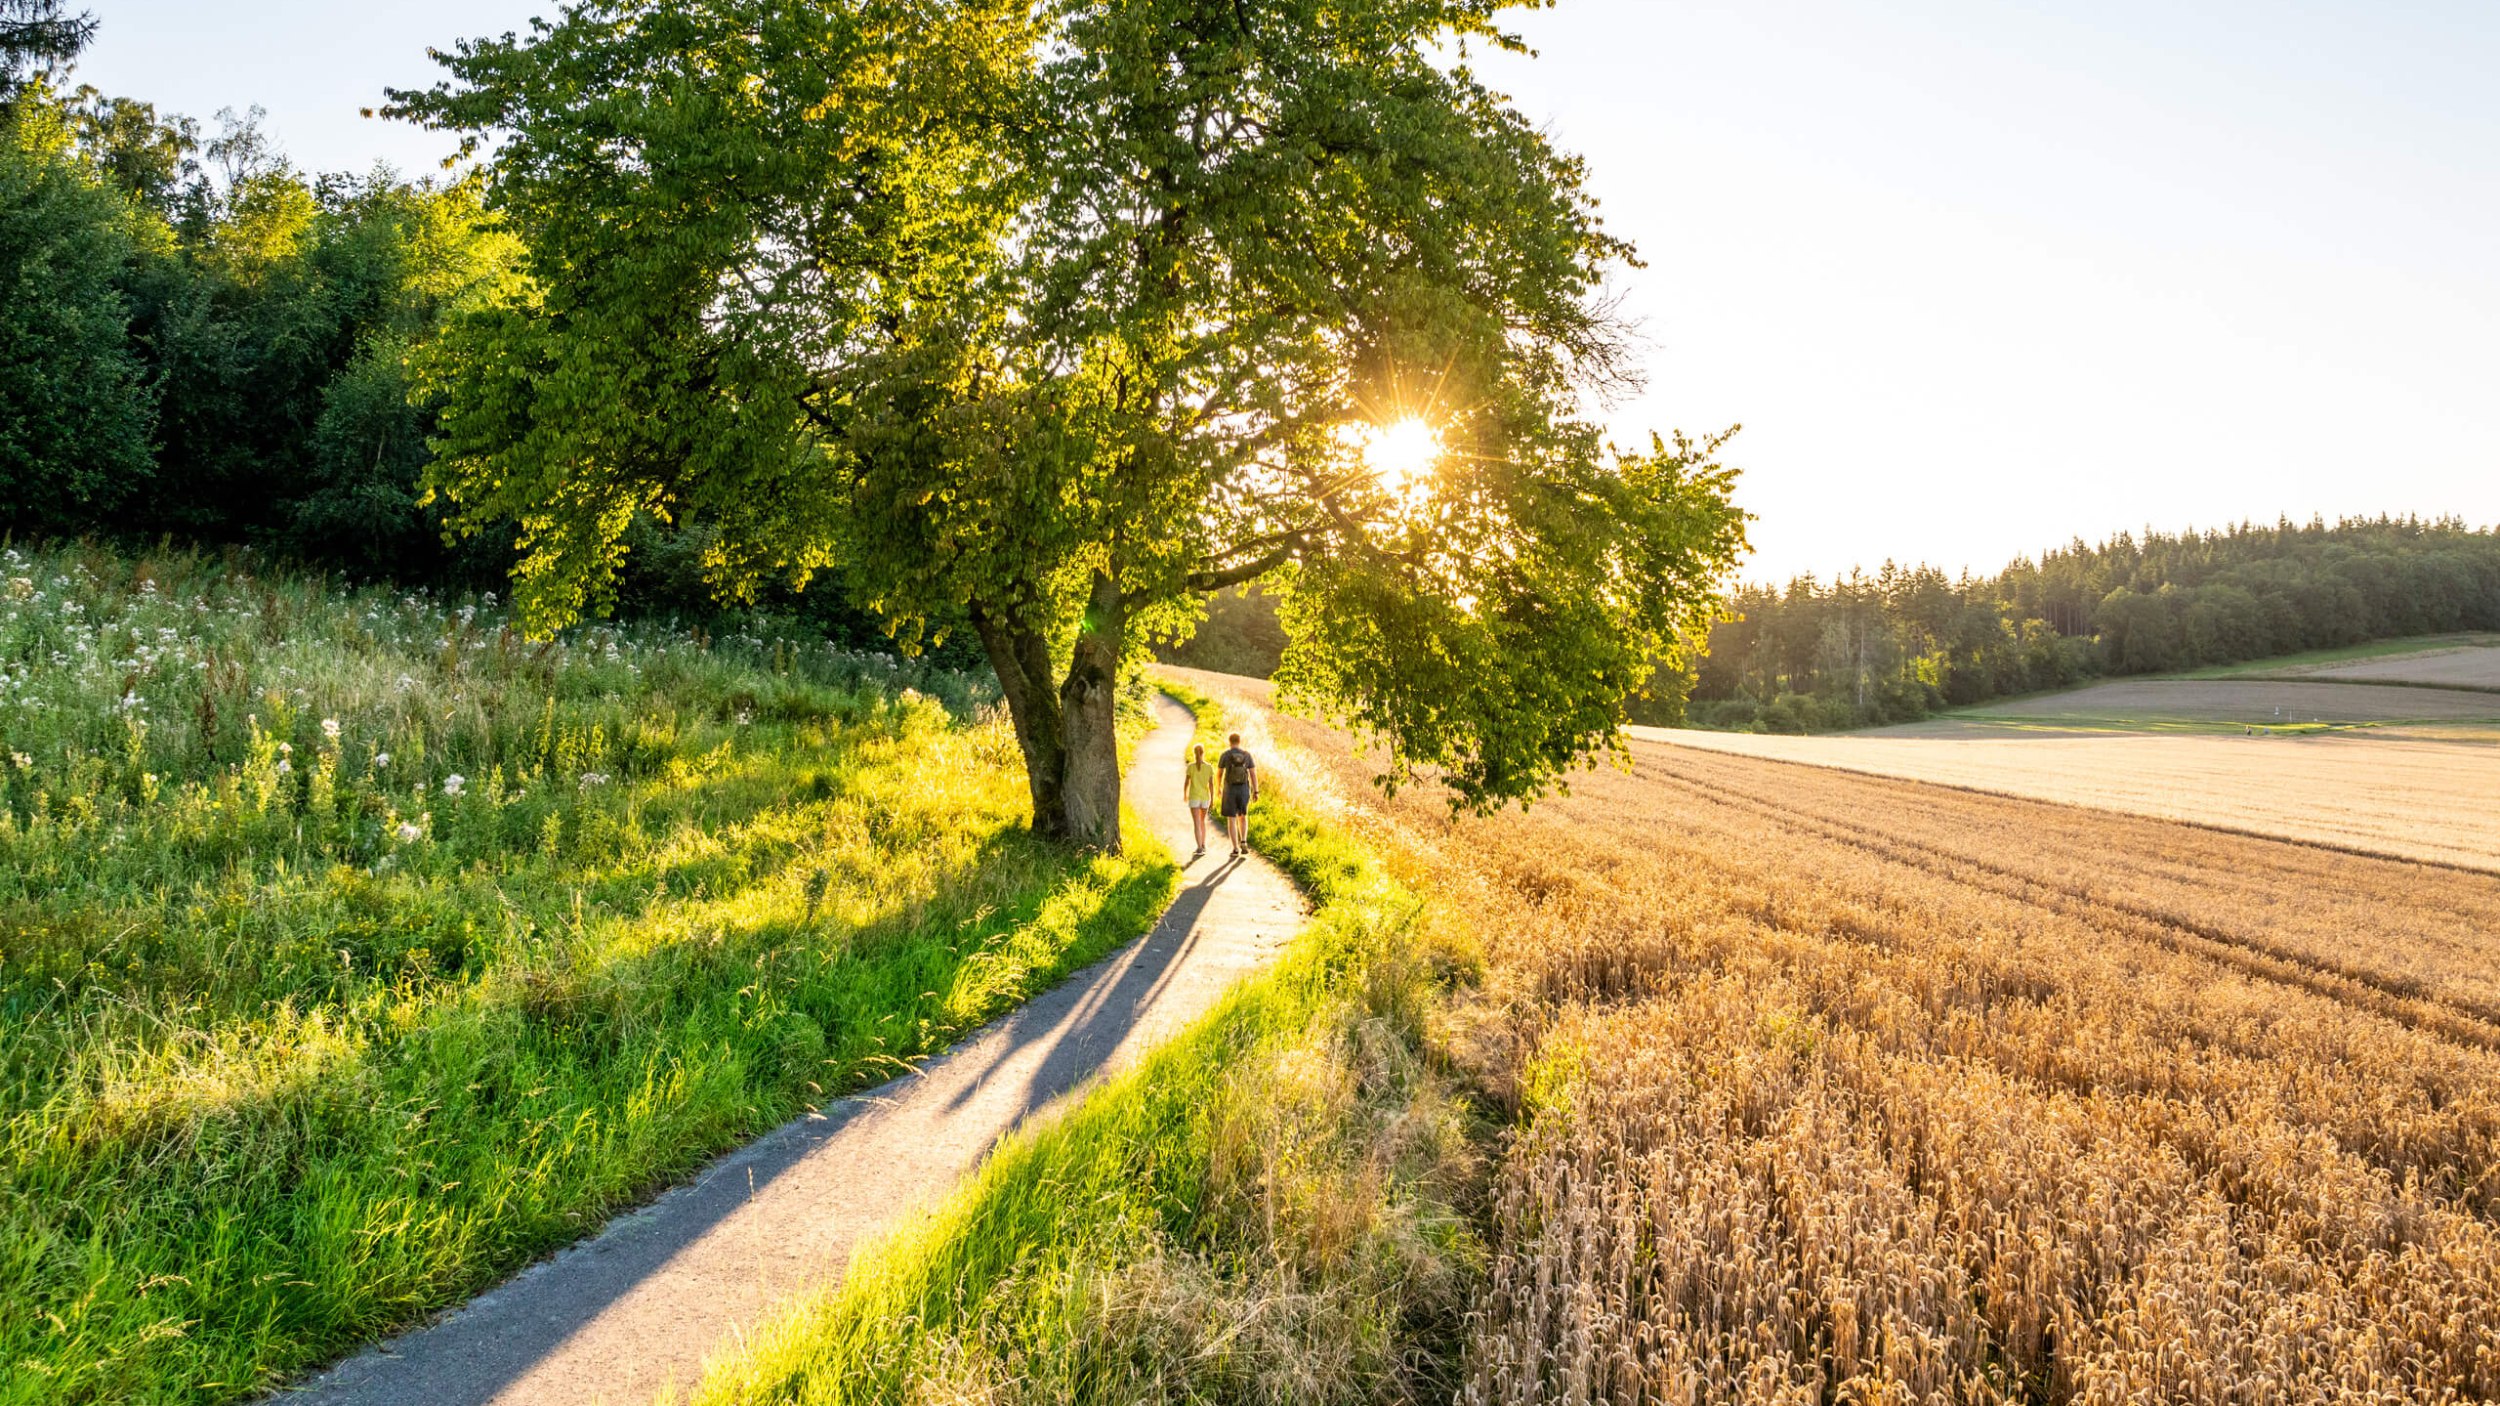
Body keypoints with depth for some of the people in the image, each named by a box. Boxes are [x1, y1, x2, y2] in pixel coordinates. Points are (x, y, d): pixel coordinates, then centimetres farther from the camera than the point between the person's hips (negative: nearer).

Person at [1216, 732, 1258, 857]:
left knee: (1231, 820, 3)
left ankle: (1236, 849, -2)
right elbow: (1253, 774, -3)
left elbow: (1219, 772, 5)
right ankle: (1243, 843, 5)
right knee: (1242, 816, 22)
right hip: (1244, 790, 2)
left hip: (1230, 790, -2)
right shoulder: (1247, 755, -1)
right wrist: (1256, 792, 1)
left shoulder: (1224, 755, -5)